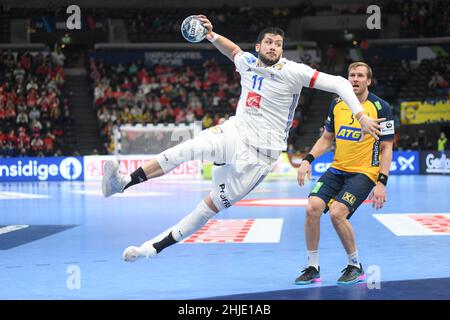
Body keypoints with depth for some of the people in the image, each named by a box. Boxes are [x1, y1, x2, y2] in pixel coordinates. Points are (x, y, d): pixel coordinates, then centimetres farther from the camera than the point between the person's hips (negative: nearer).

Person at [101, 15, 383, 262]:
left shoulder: (293, 72, -11)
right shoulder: (248, 62, 7)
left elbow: (339, 84, -13)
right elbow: (233, 50, 32)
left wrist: (361, 116, -21)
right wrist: (212, 36, 14)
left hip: (260, 152, -4)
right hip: (234, 131, 4)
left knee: (212, 205, -7)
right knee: (189, 148, -26)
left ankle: (156, 246, -3)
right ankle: (123, 183, -34)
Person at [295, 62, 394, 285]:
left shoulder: (380, 107, -8)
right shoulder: (337, 104, 7)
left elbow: (386, 148, -7)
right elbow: (327, 138, 16)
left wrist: (382, 183, -15)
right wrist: (308, 160, 1)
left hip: (364, 172, -5)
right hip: (337, 169, 5)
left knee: (336, 213, -23)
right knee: (312, 207, -14)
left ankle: (355, 266, 0)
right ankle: (312, 267, 2)